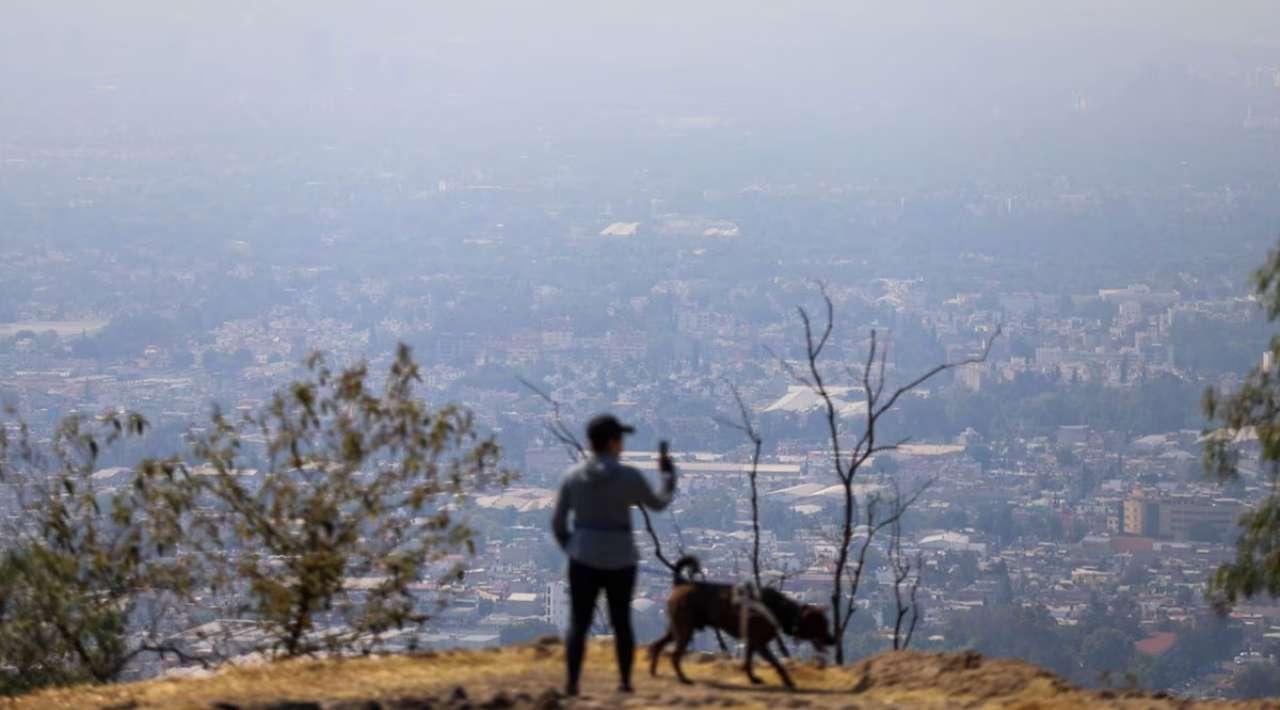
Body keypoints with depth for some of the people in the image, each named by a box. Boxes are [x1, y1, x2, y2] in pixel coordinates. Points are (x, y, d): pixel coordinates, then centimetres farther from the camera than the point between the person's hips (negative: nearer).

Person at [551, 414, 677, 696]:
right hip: (619, 559, -1)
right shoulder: (629, 477, -9)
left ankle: (572, 684, -11)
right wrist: (668, 475, 26)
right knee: (621, 622, 15)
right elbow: (658, 503, 8)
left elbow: (558, 523, 2)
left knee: (579, 624, 1)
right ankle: (625, 681, 19)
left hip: (584, 559, 1)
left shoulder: (572, 476, -1)